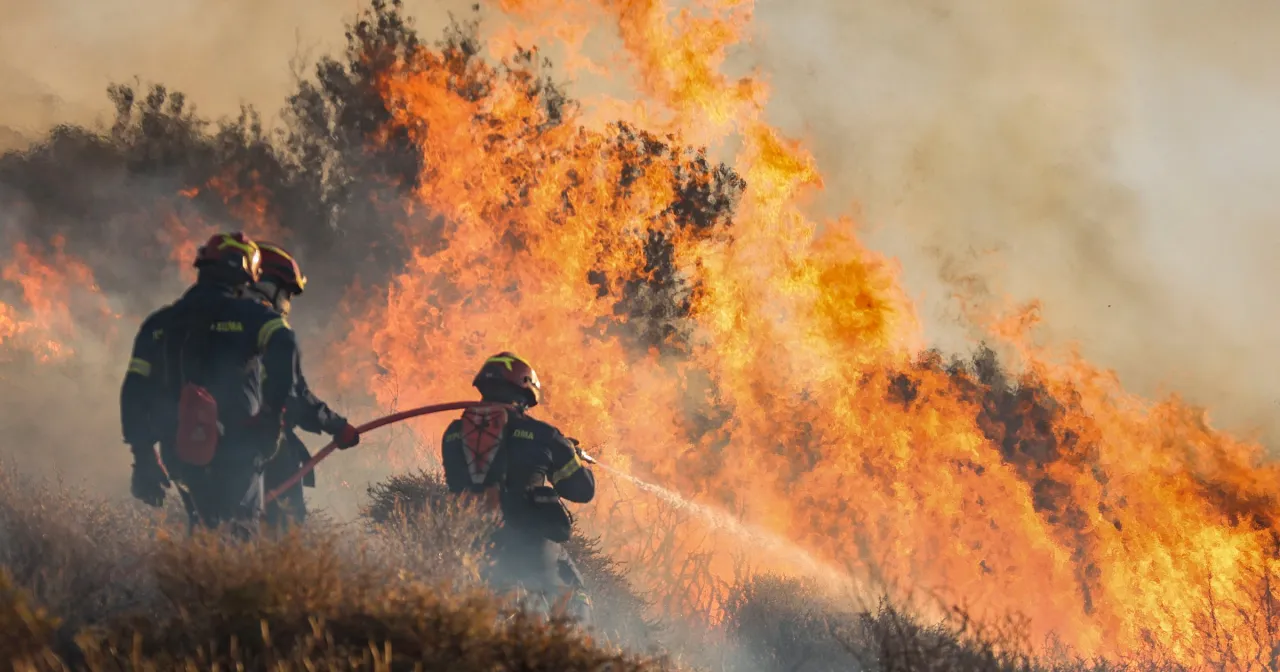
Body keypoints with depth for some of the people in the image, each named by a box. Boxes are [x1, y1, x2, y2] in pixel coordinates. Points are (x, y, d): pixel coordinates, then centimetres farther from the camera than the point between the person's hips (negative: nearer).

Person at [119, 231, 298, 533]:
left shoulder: (158, 324, 13)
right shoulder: (248, 314, 0)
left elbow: (134, 392, 8)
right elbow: (284, 347, -21)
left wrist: (143, 458, 11)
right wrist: (273, 414, -15)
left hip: (179, 456, 4)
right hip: (235, 449, -4)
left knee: (205, 527, 21)